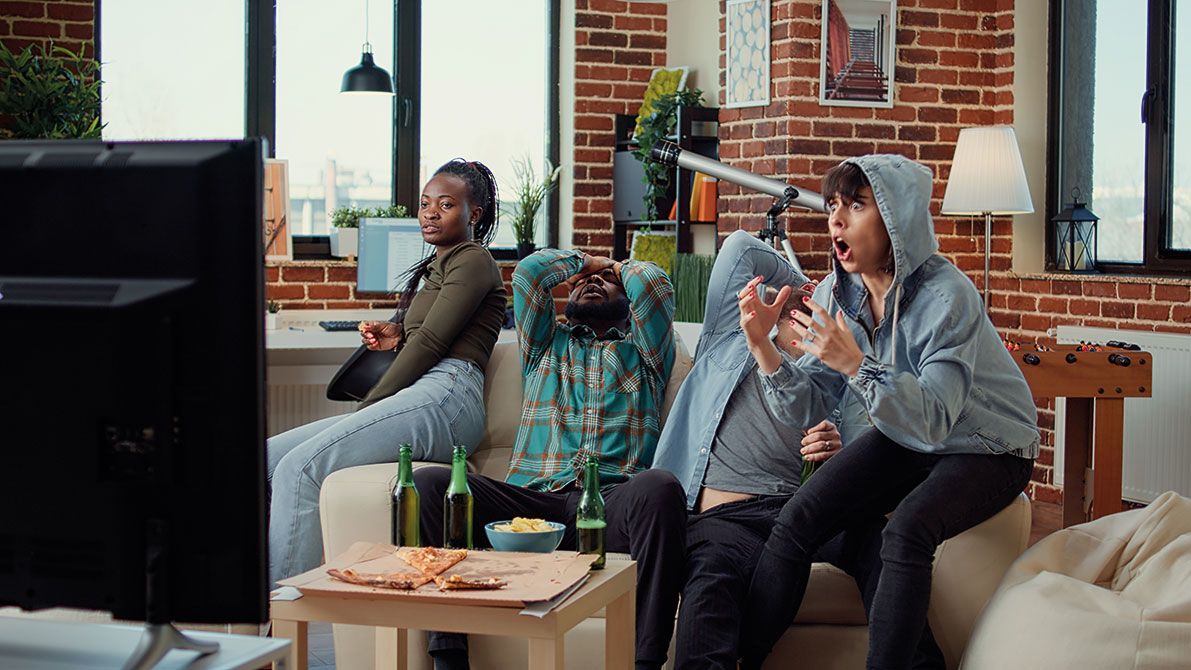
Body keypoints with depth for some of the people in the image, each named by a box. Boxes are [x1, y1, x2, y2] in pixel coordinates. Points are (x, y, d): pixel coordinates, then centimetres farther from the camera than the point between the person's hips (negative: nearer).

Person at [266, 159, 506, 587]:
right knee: (269, 456, -4)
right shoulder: (437, 267, 30)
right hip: (420, 400, 10)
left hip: (444, 395, -10)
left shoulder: (473, 261, 1)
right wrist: (397, 336, 11)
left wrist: (370, 406, -8)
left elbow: (430, 342, -8)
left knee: (299, 467, -26)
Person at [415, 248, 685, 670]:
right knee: (427, 482, -25)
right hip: (532, 498, 2)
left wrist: (620, 268, 33)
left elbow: (653, 283, 11)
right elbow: (529, 272, 19)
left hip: (613, 502, -2)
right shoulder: (546, 342, 34)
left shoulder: (642, 351, 29)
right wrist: (582, 261, 36)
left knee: (660, 488, -39)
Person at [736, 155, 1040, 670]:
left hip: (987, 449, -6)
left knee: (906, 529, -34)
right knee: (796, 521, -13)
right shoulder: (836, 294, -8)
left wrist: (856, 365, -45)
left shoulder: (947, 296, -28)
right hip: (902, 440, 6)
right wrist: (762, 347, -26)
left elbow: (933, 422, -34)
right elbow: (806, 408, -10)